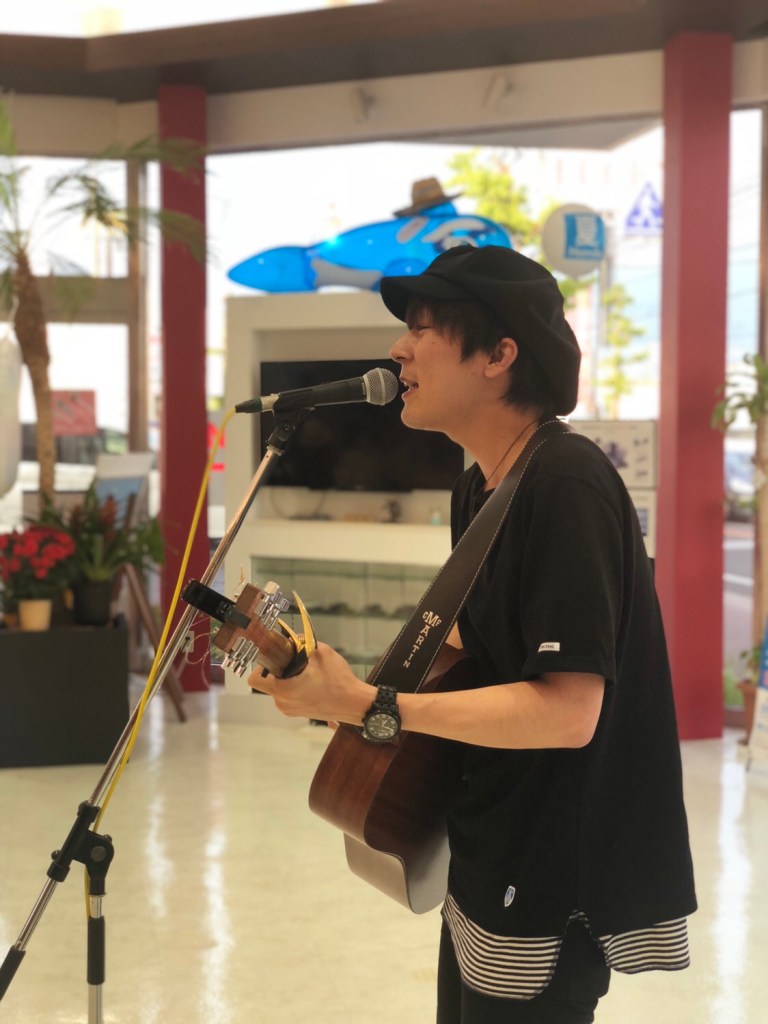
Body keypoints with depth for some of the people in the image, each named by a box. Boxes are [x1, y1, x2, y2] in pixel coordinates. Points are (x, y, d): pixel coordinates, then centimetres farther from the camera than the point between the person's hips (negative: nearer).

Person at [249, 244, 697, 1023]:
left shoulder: (565, 484, -24)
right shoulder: (477, 488, 6)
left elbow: (568, 710, -29)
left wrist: (369, 709, -28)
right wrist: (325, 668, 5)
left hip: (554, 886, -9)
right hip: (486, 863, 9)